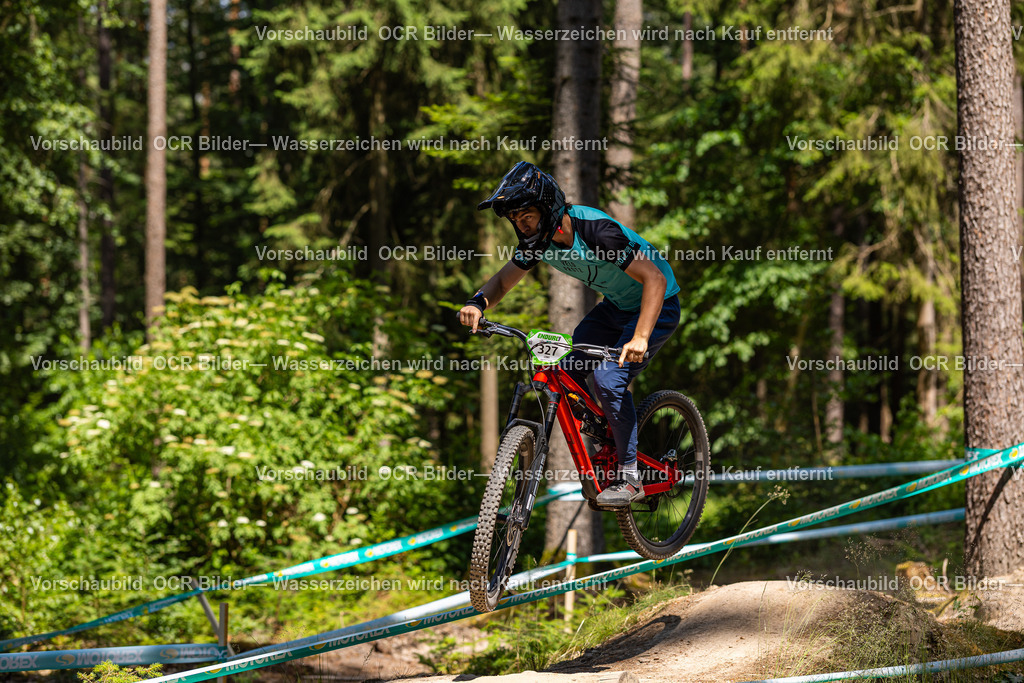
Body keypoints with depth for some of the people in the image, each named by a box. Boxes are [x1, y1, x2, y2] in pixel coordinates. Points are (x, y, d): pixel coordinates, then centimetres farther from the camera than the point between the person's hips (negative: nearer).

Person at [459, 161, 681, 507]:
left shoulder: (595, 230, -34)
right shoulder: (539, 238, -11)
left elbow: (655, 279, -37)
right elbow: (504, 279, 2)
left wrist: (640, 338, -49)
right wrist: (478, 303, -22)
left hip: (657, 305, -8)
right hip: (615, 306, 8)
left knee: (609, 378, -23)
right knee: (565, 369, -7)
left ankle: (630, 478, -11)